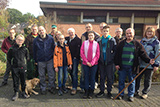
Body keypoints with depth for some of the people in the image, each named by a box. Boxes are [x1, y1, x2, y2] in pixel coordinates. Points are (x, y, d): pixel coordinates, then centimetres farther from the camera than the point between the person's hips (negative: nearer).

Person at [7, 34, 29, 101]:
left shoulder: (25, 49, -1)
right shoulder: (12, 49, -3)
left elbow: (27, 58, 11)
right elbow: (9, 58, 8)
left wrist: (25, 64, 8)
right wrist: (12, 64, 5)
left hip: (23, 67, 1)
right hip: (14, 68, 0)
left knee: (23, 80, 9)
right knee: (15, 81, 7)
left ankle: (23, 92, 24)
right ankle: (16, 93, 20)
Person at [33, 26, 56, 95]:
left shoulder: (50, 38, 0)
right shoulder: (36, 40, 2)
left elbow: (54, 48, 5)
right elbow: (34, 51, 8)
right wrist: (35, 60, 8)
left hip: (50, 60, 0)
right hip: (40, 61, 1)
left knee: (51, 75, 4)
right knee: (41, 76, 10)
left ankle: (51, 88, 21)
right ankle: (43, 89, 26)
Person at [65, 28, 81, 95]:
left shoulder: (78, 40, -8)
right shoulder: (67, 39, 11)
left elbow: (78, 49, -9)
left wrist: (75, 57, -10)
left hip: (75, 58, -6)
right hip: (69, 58, 6)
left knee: (74, 73, -6)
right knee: (71, 72, 14)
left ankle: (74, 88, 0)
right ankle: (73, 84, 32)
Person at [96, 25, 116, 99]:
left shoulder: (112, 40, -1)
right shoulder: (99, 40, 4)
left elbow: (115, 50, -1)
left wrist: (112, 57, -9)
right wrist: (99, 58, 3)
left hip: (109, 61, -2)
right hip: (101, 61, 2)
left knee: (110, 77, 5)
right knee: (102, 77, 10)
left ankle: (109, 92, 19)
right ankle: (102, 91, 22)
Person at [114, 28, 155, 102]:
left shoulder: (137, 44, 3)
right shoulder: (121, 43, 6)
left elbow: (143, 54, 1)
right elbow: (117, 54, 7)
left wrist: (148, 60, -14)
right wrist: (116, 64, 1)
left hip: (132, 67, -1)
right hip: (122, 66, 1)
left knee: (132, 81, 10)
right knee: (121, 81, 9)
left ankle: (131, 95, 25)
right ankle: (121, 94, 25)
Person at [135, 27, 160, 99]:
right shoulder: (142, 41, 9)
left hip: (149, 64, -4)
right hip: (140, 63, 4)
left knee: (147, 80, 9)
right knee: (137, 78, 8)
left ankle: (145, 93, 25)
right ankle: (136, 91, 25)